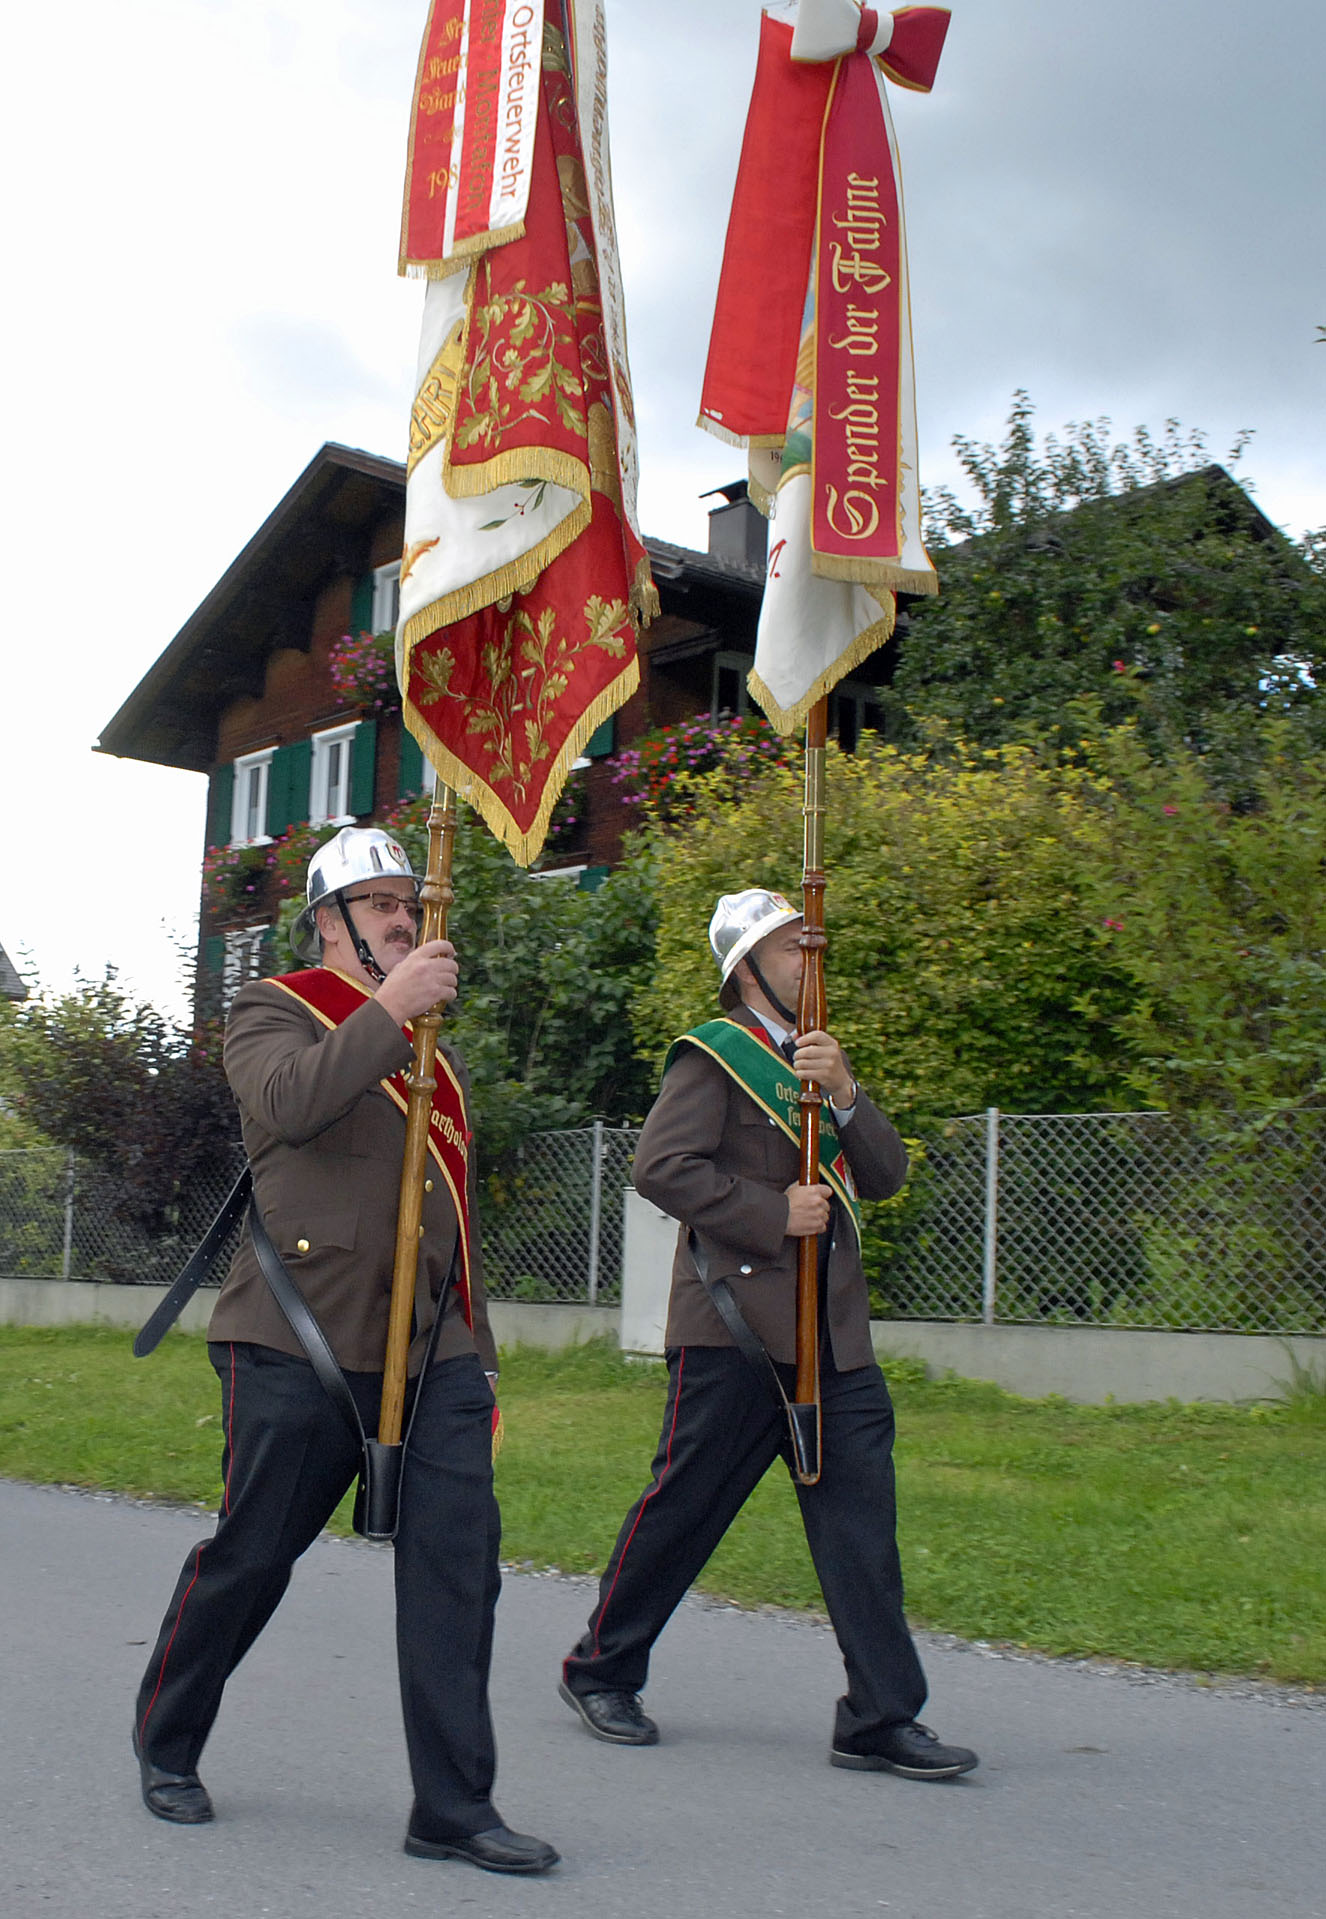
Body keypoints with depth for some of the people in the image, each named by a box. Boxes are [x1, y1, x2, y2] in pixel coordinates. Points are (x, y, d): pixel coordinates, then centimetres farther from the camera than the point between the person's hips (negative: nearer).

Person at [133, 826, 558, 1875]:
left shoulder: (432, 1044, 21)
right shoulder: (274, 1010, 1)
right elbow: (287, 1101, -23)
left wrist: (477, 1345, 22)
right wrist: (389, 1006, -25)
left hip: (434, 1349, 6)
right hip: (301, 1345, -5)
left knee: (459, 1554, -6)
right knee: (250, 1553, 5)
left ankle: (455, 1808, 1)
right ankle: (166, 1747, 30)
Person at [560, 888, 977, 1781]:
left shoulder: (821, 1060, 20)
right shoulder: (715, 1055, -3)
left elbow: (886, 1175, 10)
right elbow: (661, 1166, -16)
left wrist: (846, 1095, -7)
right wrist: (774, 1214, -16)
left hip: (834, 1330, 7)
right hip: (737, 1321, -7)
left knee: (862, 1517, 1)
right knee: (683, 1507, 3)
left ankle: (881, 1717, 6)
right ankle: (602, 1670, 22)